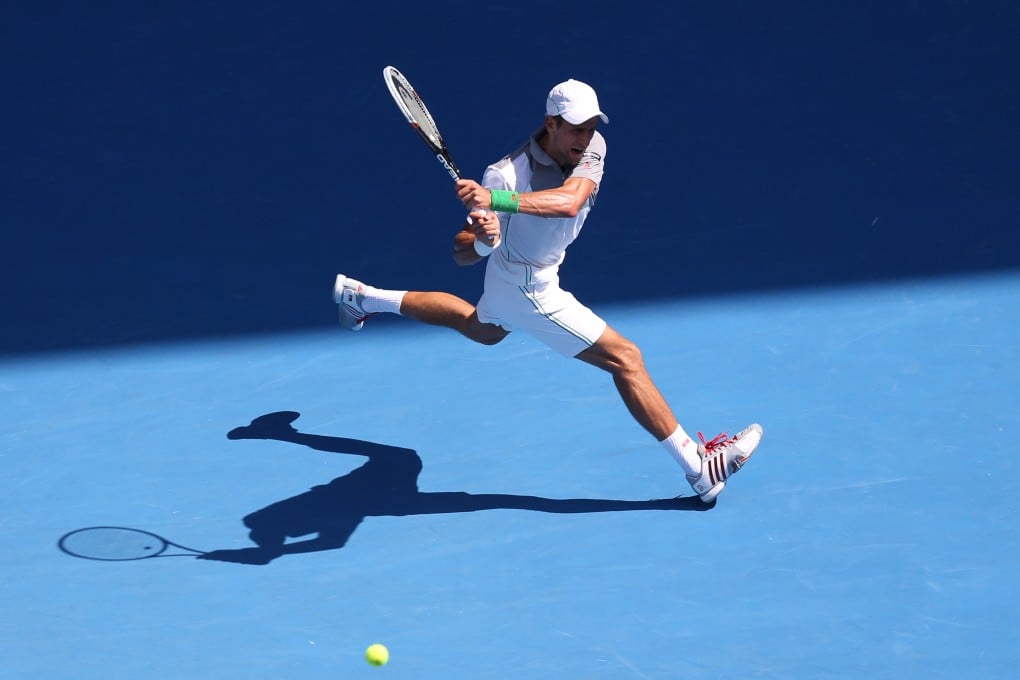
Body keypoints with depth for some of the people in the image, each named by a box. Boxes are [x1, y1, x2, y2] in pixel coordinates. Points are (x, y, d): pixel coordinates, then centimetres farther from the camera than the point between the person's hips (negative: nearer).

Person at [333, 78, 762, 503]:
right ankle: (699, 469, -4)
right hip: (529, 291, -7)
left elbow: (569, 201, -40)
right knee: (626, 358, -10)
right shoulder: (506, 175, -33)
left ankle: (363, 297, 51)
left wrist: (496, 200, -51)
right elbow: (461, 253, -28)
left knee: (482, 330, 37)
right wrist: (482, 241, -51)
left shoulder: (592, 147, -20)